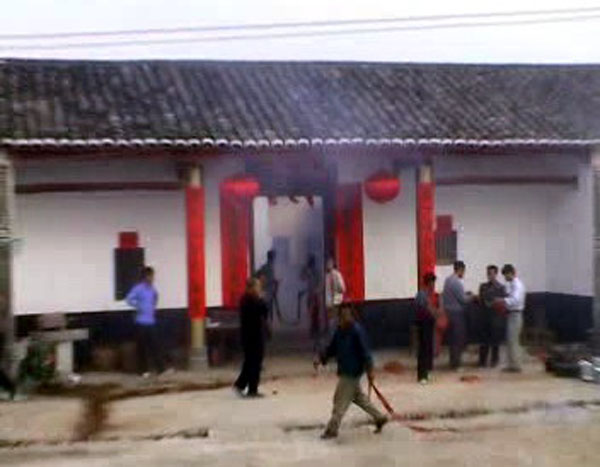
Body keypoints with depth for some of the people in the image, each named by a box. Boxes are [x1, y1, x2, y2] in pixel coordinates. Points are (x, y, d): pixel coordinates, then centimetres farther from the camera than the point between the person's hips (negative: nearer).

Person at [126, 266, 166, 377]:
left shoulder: (152, 288, 10)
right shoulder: (139, 288, -10)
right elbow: (129, 299, -23)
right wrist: (139, 307, -17)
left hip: (151, 322, 5)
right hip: (141, 322, -5)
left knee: (155, 346, 2)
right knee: (142, 347, 2)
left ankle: (161, 368, 1)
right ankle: (144, 370, 11)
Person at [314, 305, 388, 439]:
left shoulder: (357, 331, -19)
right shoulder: (339, 331, 5)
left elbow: (365, 351, -18)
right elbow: (332, 348, 13)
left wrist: (369, 370, -19)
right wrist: (321, 358, -1)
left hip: (352, 371, -9)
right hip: (344, 370, 9)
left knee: (341, 400, -2)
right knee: (358, 397, 19)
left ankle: (332, 429, 8)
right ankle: (379, 418, 32)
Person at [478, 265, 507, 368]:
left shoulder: (500, 287, -3)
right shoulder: (483, 286, 11)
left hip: (496, 316, -3)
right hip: (485, 315, 3)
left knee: (495, 340, 2)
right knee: (484, 339, 4)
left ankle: (494, 361, 13)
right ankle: (482, 360, 11)